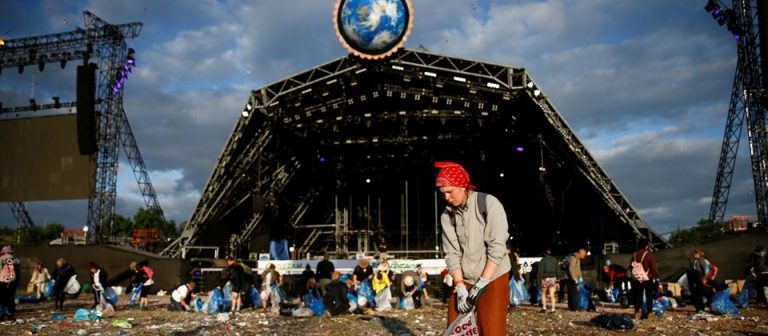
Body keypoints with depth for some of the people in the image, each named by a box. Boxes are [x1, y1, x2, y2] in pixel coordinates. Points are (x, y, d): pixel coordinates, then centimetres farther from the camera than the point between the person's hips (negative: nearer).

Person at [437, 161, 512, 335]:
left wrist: (481, 284, -18)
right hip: (463, 280, 4)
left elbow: (497, 248, -16)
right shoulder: (447, 215, -1)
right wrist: (460, 287, -12)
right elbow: (452, 253, -2)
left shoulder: (489, 204, -13)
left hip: (492, 279, -4)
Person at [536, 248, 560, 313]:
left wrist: (538, 280, -5)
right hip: (553, 278, 3)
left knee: (543, 293, 14)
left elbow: (540, 271, -8)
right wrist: (557, 279, 16)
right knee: (552, 295, 4)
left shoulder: (542, 260, -5)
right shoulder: (555, 260, 9)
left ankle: (544, 307, 6)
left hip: (545, 279, -3)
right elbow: (558, 271, 11)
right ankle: (553, 309, -1)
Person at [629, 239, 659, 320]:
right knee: (649, 296, 4)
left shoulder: (635, 255, 4)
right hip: (648, 278, -4)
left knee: (638, 295, 9)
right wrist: (656, 277, 0)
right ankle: (649, 313, 4)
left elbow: (631, 266, 11)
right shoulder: (649, 254, -12)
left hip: (636, 279, 4)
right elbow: (654, 267, -11)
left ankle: (637, 312, 10)